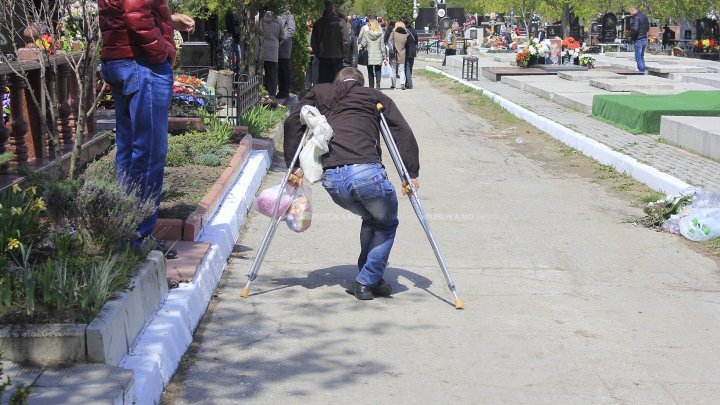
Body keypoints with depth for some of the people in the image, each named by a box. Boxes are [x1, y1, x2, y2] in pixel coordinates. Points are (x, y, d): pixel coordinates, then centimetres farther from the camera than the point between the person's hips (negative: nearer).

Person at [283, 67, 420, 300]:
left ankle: (368, 280, 30)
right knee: (386, 224, 23)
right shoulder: (375, 97, 22)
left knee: (370, 219, 30)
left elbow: (293, 122, 14)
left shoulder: (319, 93, 28)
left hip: (331, 179, 3)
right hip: (366, 172, -3)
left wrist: (294, 166, 14)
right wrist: (411, 174, 8)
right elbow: (403, 133, 10)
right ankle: (366, 282, 12)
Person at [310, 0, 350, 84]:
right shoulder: (340, 22, -8)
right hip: (337, 57, -3)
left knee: (323, 83, 5)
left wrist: (317, 54, 13)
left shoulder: (317, 23, 1)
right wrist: (343, 54, 1)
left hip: (323, 58, 3)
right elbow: (346, 41, -11)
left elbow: (313, 42, 4)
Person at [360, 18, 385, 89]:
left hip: (369, 56, 0)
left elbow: (363, 44, -3)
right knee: (378, 71, 7)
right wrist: (384, 56, 6)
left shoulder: (366, 34, -6)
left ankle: (371, 86, 12)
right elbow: (382, 46, 0)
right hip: (378, 56, 0)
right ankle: (378, 83, -15)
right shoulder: (380, 34, -3)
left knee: (370, 72, 11)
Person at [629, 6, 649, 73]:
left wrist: (631, 36, -10)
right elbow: (648, 28, 22)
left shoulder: (636, 17, -17)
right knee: (641, 57, 17)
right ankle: (643, 71, 19)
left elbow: (635, 29, -25)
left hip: (638, 40, -9)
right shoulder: (644, 16, 13)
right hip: (645, 39, 9)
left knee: (638, 58, -4)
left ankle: (642, 72, -6)